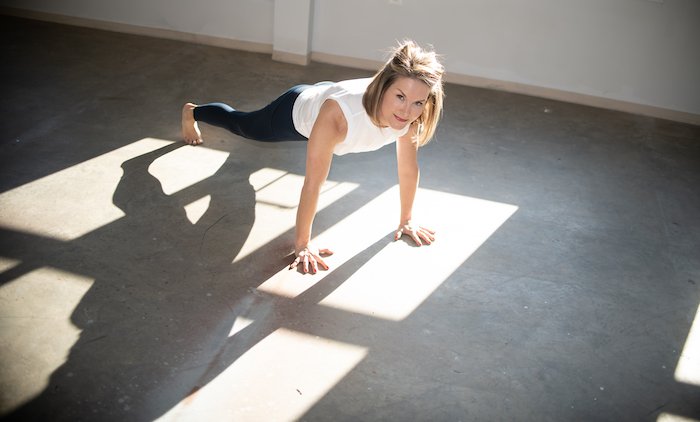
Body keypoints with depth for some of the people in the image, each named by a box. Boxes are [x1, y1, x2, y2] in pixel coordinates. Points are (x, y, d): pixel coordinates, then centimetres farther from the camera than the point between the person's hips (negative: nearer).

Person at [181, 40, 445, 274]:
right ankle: (191, 112, 58)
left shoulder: (410, 113, -36)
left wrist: (406, 219, -10)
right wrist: (302, 244, -35)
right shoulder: (338, 113, -51)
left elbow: (409, 168, -20)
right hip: (296, 111, -3)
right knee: (242, 125, 29)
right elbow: (313, 183, -43)